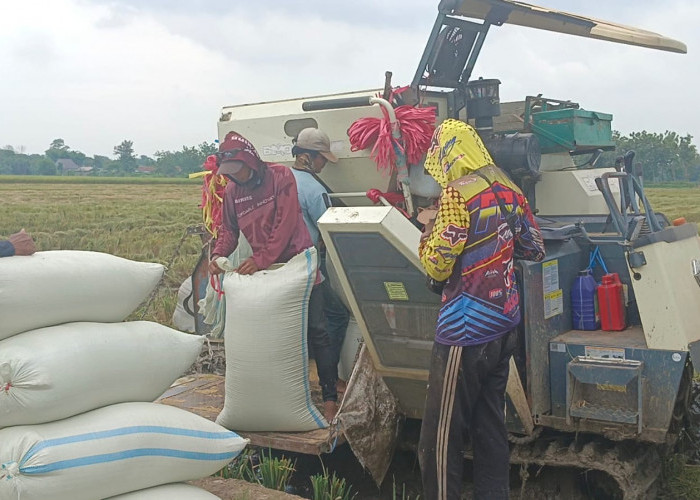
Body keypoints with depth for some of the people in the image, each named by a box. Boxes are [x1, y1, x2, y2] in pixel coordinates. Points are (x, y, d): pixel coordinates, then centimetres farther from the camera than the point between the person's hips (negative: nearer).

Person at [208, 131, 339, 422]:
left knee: (315, 332, -4)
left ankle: (330, 397, 1)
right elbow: (229, 229, 12)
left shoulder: (281, 177, -10)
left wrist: (261, 259, -23)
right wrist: (218, 255, -9)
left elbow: (286, 223, -17)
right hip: (263, 269, 5)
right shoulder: (231, 191, 7)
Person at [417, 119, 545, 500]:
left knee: (441, 438, 0)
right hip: (504, 325, 8)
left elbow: (437, 267, -15)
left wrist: (428, 232, 2)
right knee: (491, 425, 18)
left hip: (466, 332, -8)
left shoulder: (458, 194, -15)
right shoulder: (508, 190, 7)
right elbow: (534, 249, 16)